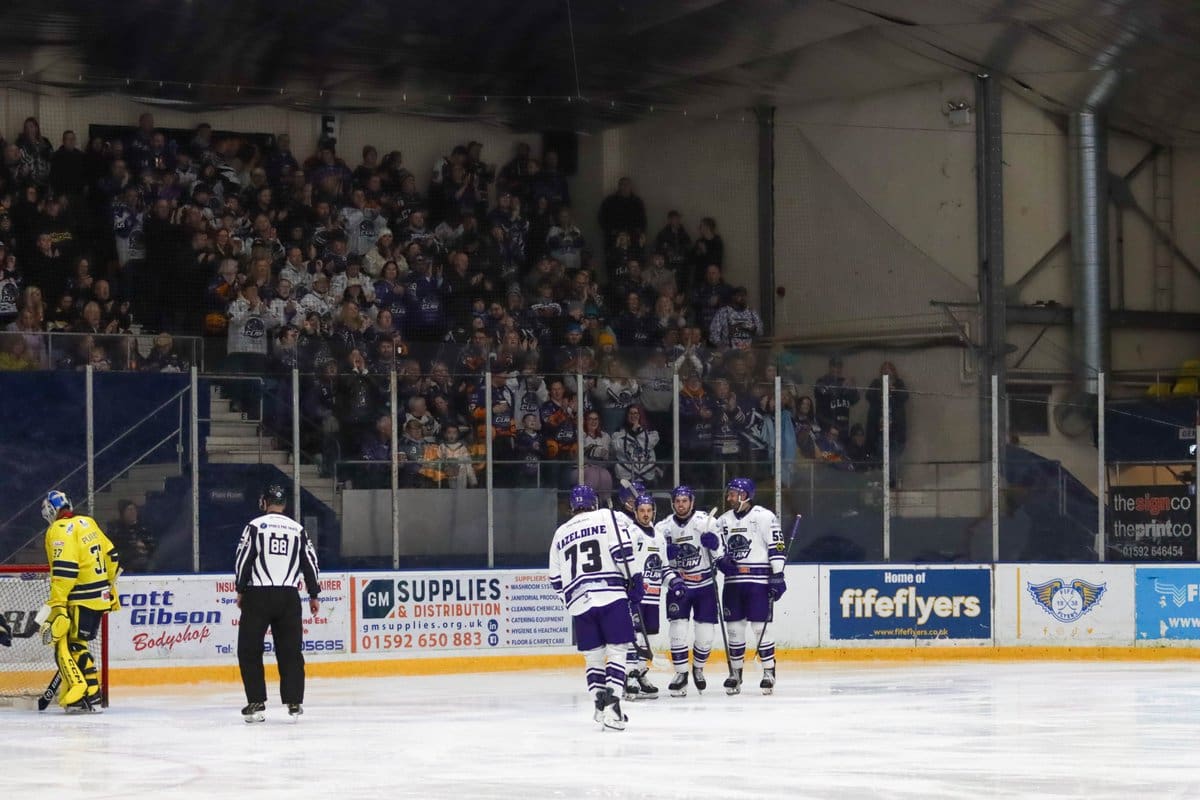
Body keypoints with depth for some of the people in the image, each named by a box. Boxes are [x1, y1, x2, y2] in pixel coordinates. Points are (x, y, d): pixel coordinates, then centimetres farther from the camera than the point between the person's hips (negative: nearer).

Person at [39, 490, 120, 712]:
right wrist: (110, 589, 31)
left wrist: (57, 604, -24)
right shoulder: (87, 523, 12)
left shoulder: (60, 531, -13)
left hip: (82, 600, -9)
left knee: (69, 646, -8)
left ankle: (81, 698, -17)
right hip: (101, 597, 9)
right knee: (77, 645, 17)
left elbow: (64, 569, -23)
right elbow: (111, 555, 19)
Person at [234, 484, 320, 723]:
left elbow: (243, 559, -6)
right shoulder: (298, 529, 9)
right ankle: (294, 703, 2)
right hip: (289, 596, 3)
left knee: (249, 650, 5)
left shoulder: (256, 526, -1)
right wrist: (314, 595, 17)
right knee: (290, 651, 6)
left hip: (258, 595, -3)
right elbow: (310, 562, 10)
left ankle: (256, 704, 0)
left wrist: (241, 590, 4)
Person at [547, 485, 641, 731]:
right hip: (611, 595, -4)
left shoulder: (560, 534, 20)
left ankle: (600, 704, 11)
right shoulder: (609, 518, 6)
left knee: (593, 655, 15)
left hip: (578, 602, 4)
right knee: (617, 650, -2)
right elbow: (622, 552, -9)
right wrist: (634, 580, -1)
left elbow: (556, 580, 22)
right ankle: (612, 703, -16)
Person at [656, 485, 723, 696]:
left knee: (705, 634, -1)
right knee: (677, 629, -12)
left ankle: (698, 668, 25)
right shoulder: (663, 528, -2)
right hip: (678, 586, 1)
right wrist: (672, 580, -17)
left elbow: (721, 553, -3)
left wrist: (714, 544, -26)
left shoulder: (706, 522, -7)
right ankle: (681, 674, 1)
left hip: (705, 585, -1)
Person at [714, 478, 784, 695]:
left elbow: (776, 548, -8)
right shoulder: (723, 520, 13)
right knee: (734, 627, 6)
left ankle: (769, 672, 3)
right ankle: (735, 673, 16)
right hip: (733, 581, 6)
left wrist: (778, 576, -13)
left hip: (758, 581, -5)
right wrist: (721, 561, -3)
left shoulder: (765, 517, -5)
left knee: (759, 627, -6)